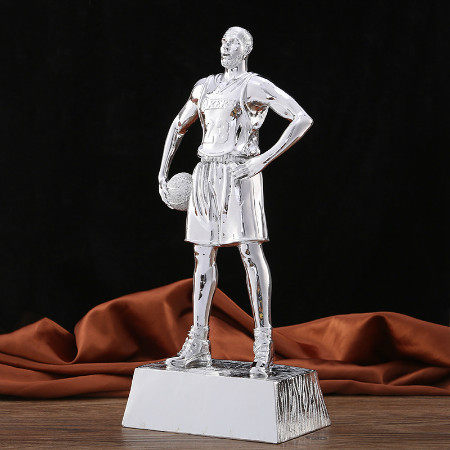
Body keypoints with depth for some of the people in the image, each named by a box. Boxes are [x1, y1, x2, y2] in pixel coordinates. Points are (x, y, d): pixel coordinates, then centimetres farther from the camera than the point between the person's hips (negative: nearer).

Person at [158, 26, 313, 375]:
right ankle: (198, 347, 10)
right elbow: (178, 126, 28)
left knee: (251, 252, -12)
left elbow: (303, 119, -11)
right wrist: (163, 171, 17)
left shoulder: (257, 87, -3)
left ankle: (264, 346, -9)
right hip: (207, 174, 7)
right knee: (203, 254, 5)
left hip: (239, 175, -7)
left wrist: (265, 160, -17)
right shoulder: (206, 86, 18)